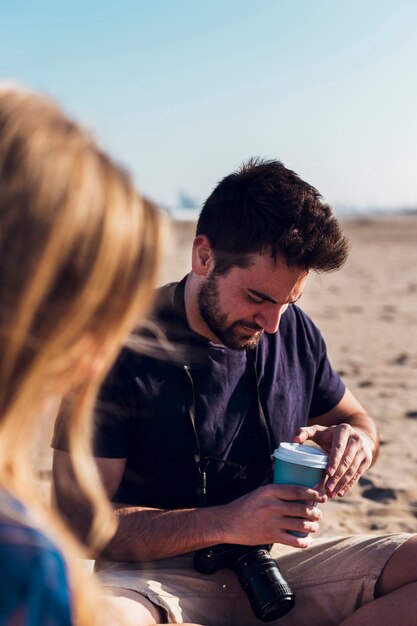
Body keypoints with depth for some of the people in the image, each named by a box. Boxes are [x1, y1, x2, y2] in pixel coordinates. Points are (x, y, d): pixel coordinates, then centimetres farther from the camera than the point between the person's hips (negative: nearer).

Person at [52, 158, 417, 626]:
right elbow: (78, 518, -15)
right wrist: (226, 522, -26)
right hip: (162, 575, -4)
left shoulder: (295, 330, 5)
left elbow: (355, 417, 21)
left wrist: (352, 438, -6)